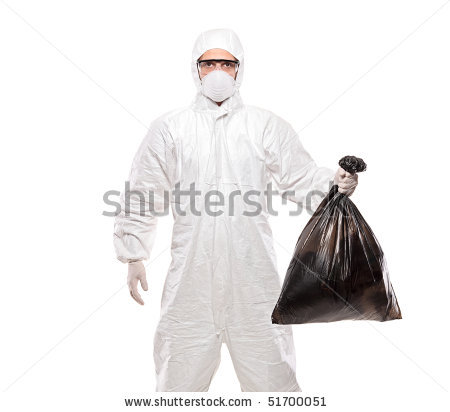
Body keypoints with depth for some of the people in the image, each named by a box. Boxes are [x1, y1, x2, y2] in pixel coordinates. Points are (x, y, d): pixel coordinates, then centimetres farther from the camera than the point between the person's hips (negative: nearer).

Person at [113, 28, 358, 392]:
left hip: (253, 273, 0)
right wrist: (134, 255, 8)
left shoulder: (267, 126, 7)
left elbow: (300, 176, 6)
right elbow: (143, 195, 9)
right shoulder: (169, 128, 7)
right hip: (191, 271, 1)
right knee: (180, 374, 14)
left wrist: (333, 182, -15)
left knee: (271, 373, 11)